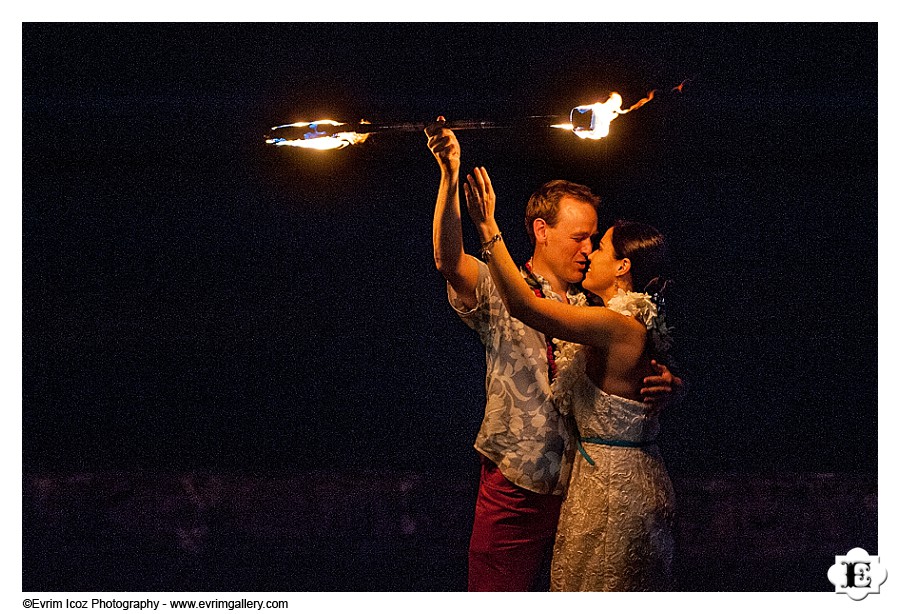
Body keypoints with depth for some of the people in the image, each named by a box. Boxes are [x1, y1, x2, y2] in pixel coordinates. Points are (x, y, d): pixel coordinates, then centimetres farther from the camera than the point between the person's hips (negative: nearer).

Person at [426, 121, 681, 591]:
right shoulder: (500, 294, 0)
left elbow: (630, 383, 13)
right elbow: (448, 261, -20)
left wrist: (665, 385, -13)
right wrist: (449, 177, -33)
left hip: (582, 492, 4)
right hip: (516, 494, -4)